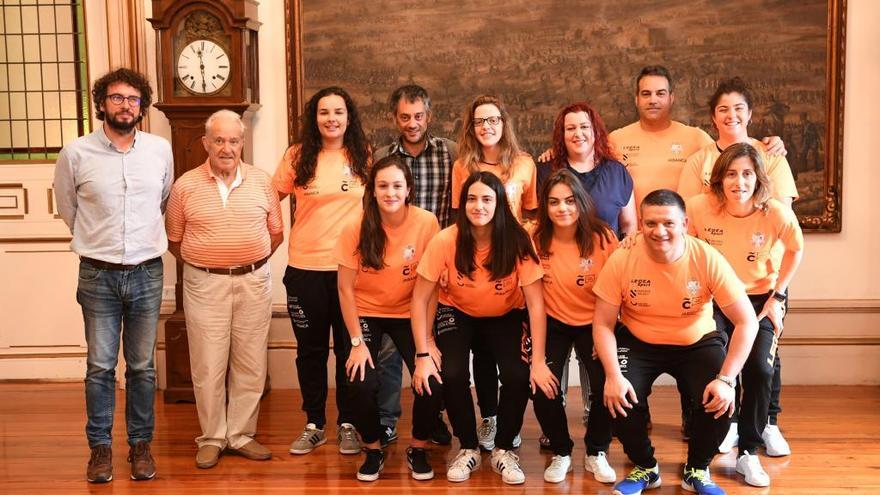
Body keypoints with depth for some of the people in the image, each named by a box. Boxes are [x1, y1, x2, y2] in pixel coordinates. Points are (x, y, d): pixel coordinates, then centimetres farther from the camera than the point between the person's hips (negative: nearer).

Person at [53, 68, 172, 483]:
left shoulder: (161, 150, 1)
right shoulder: (76, 153, -4)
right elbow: (67, 208, 11)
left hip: (147, 274, 1)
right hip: (98, 275, -1)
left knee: (142, 367, 8)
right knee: (100, 367, 4)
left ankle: (140, 444, 21)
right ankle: (100, 446, 18)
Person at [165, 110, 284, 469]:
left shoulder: (261, 181, 3)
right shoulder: (185, 186, 0)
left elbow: (276, 232, 11)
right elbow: (174, 240, 9)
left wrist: (250, 263, 7)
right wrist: (200, 264, 4)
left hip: (254, 282, 2)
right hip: (204, 285, -1)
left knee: (250, 364, 7)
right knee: (208, 366, 2)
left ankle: (241, 434, 20)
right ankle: (212, 438, 17)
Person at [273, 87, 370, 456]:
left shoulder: (363, 156, 2)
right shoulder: (297, 156, 1)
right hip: (305, 268, 1)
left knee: (349, 348, 6)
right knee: (310, 349, 10)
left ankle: (347, 424, 20)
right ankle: (314, 425, 23)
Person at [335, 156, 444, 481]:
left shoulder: (427, 223, -16)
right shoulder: (356, 229, -16)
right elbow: (345, 288, -10)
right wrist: (357, 342, -14)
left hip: (410, 314, 0)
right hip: (366, 314, 0)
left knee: (433, 381, -17)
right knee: (363, 382, -19)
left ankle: (418, 449, 12)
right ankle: (373, 451, 10)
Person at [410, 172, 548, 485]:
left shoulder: (518, 242, -25)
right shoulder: (446, 241, -27)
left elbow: (536, 303, -21)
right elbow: (420, 299, -19)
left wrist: (538, 362, -25)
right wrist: (423, 355, -23)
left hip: (506, 316, 0)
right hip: (457, 313, 0)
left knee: (518, 376, -22)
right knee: (451, 374, -24)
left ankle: (503, 450, 5)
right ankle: (468, 448, 4)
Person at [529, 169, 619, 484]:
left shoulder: (602, 237, -14)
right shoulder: (535, 239, -13)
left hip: (594, 324, 0)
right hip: (552, 323, 1)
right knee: (543, 389, -17)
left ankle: (596, 453, 10)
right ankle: (561, 453, 13)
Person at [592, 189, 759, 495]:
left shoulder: (708, 260, -21)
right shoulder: (621, 260, -20)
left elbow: (747, 323, -17)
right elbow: (603, 325, -13)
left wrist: (726, 379, -26)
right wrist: (613, 375, -26)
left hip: (697, 343, 0)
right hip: (638, 343, 0)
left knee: (720, 400, -23)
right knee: (619, 398, -24)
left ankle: (697, 470, 9)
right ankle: (645, 468, 9)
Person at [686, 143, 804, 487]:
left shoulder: (777, 214, -17)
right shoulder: (700, 208, -19)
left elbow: (795, 250, 3)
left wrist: (777, 297, -1)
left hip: (759, 299, 0)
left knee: (759, 369, -17)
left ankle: (748, 453, 3)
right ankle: (725, 424, 12)